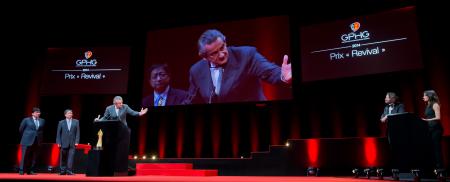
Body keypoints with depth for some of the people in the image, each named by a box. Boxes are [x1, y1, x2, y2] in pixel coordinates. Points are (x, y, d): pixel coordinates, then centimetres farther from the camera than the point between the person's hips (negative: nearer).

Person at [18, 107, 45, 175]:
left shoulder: (42, 121, 8)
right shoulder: (26, 120, -2)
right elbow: (21, 129, 6)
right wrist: (26, 136, 11)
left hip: (37, 142, 3)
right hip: (27, 141, -3)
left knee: (33, 157, 5)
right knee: (24, 156, 0)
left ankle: (30, 171, 13)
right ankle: (21, 171, 8)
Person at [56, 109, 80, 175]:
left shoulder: (76, 122, 6)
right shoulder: (61, 122, 6)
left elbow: (78, 132, 3)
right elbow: (58, 133, 5)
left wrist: (77, 141, -5)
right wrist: (58, 142, -2)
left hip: (72, 143, 0)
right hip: (64, 143, 1)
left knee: (71, 157, -8)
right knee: (63, 158, 6)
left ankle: (69, 171, -5)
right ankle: (63, 170, 16)